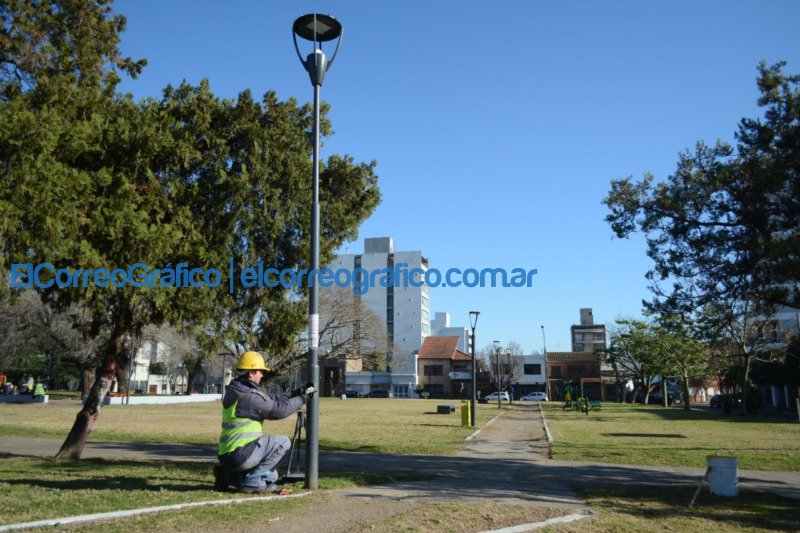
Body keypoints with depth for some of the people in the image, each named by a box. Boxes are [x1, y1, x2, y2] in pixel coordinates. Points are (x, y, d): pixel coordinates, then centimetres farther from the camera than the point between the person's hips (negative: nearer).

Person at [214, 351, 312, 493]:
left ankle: (229, 476, 12)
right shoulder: (249, 396, -19)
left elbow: (271, 401, 17)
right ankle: (251, 481, -5)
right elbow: (279, 410, -16)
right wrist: (300, 400, -1)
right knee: (282, 442, -6)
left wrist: (295, 394, 12)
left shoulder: (236, 390, 13)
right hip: (239, 454, -10)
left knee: (271, 476, 23)